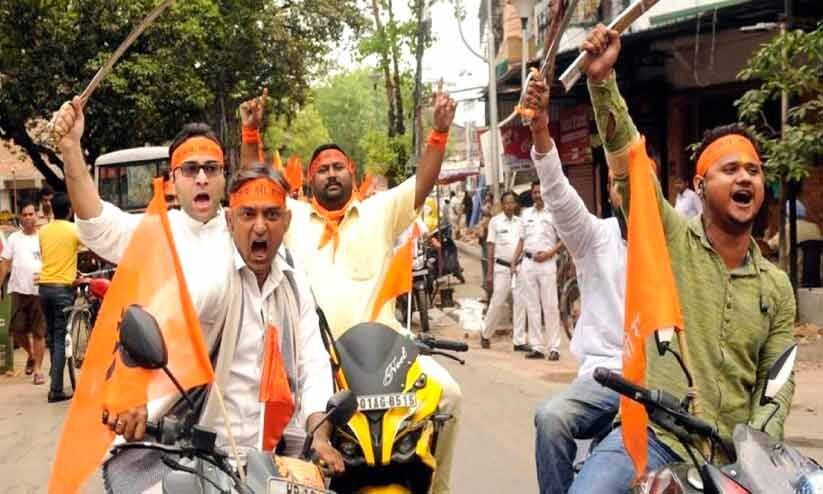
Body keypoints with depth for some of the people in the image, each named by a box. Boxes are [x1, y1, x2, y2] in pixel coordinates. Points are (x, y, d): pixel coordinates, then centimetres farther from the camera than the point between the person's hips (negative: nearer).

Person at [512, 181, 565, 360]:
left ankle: (553, 347, -3)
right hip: (528, 262, 5)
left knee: (550, 305, -5)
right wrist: (514, 262, 11)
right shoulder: (526, 213, 16)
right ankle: (536, 346, 10)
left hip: (546, 262, -5)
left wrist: (548, 253, -13)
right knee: (531, 306, 5)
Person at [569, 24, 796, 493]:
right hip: (651, 434, -4)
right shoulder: (671, 239, 1)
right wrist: (604, 80, -24)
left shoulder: (777, 287, 10)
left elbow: (777, 380, 11)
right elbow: (630, 161, -13)